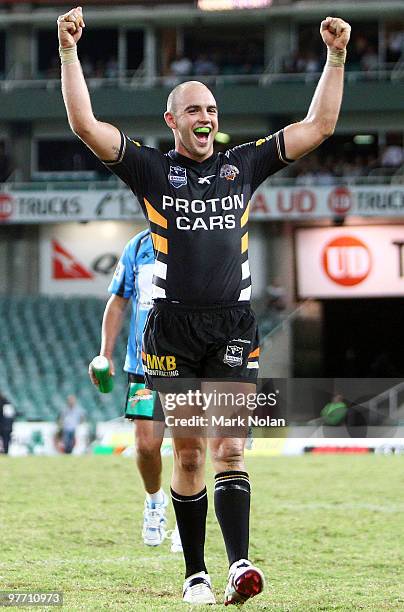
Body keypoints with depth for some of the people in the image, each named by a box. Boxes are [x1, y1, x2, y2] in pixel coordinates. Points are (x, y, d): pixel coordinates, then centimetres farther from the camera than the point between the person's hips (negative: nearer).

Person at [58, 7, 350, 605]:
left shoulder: (243, 164, 11)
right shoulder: (151, 169, 5)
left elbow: (318, 126, 11)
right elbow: (86, 125, -5)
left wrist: (336, 57, 3)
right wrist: (69, 51, -13)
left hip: (233, 326, 1)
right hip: (173, 326, -1)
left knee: (229, 449, -10)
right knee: (188, 453, 4)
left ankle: (239, 562, -22)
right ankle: (196, 573, 11)